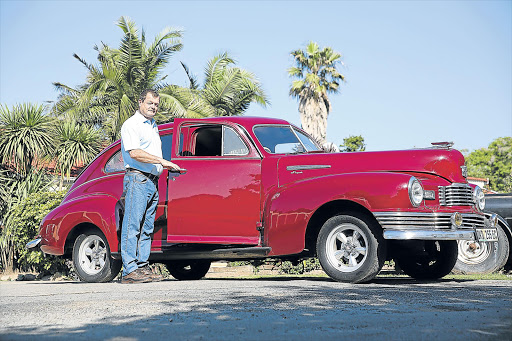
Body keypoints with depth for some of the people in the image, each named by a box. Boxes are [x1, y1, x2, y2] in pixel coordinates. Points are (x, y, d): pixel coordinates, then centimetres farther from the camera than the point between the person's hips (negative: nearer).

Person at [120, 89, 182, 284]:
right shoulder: (132, 124, -5)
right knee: (132, 226, -10)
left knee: (147, 228, 6)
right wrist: (162, 161, -18)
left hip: (153, 181, 9)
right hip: (137, 178, -9)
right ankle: (129, 270, -12)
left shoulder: (153, 125, 23)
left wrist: (167, 166, 15)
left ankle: (142, 267, 8)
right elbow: (134, 153, -18)